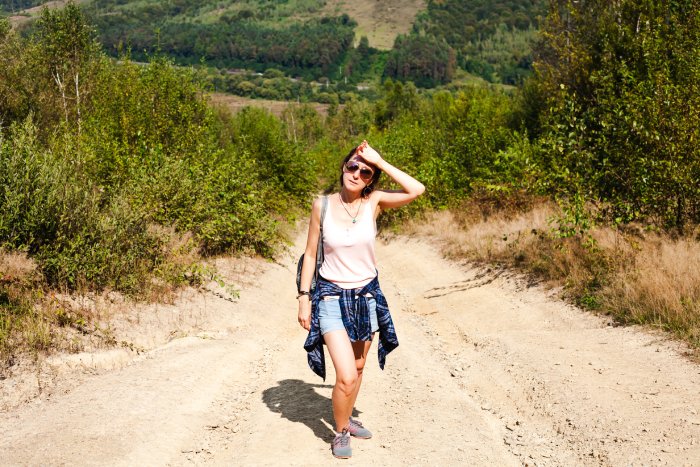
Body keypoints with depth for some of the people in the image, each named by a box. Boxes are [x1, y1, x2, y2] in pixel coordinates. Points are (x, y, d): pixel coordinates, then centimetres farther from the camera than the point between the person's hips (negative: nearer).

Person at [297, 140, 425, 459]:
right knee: (346, 375, -12)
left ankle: (347, 419, 42)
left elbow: (417, 190, -23)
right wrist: (304, 297, -3)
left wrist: (379, 161, -20)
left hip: (366, 295, 3)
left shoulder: (374, 202, -8)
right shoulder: (323, 205, -9)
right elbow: (310, 253, -1)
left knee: (357, 368, 18)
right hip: (332, 297, -3)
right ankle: (340, 433, 14)